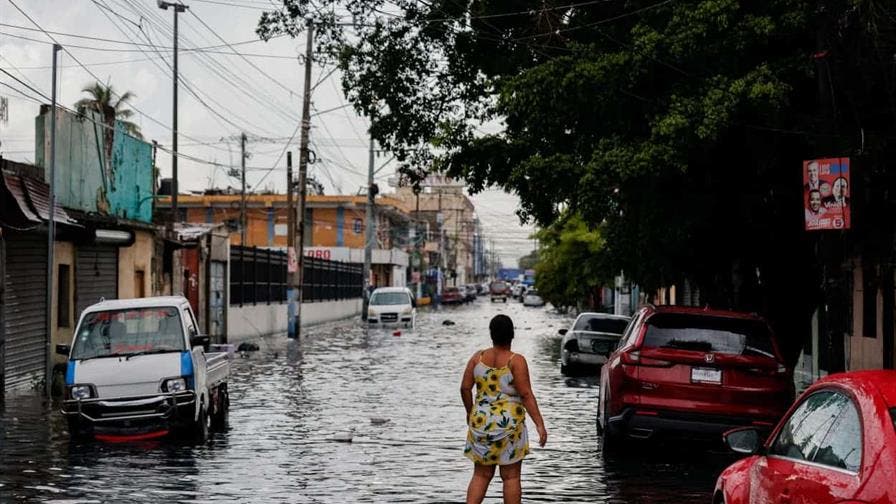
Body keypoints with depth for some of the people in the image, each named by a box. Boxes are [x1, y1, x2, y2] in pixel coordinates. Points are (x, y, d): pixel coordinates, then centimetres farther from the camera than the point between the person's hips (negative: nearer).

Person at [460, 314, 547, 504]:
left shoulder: (478, 357, 2)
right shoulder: (516, 360, -10)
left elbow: (465, 388, 3)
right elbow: (526, 394, -14)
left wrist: (470, 412, 19)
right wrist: (540, 424, -13)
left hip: (480, 422, 4)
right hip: (509, 424, -4)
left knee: (481, 475, 12)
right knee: (511, 477, 5)